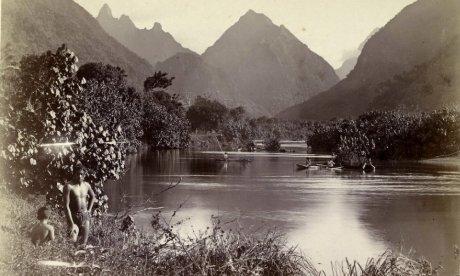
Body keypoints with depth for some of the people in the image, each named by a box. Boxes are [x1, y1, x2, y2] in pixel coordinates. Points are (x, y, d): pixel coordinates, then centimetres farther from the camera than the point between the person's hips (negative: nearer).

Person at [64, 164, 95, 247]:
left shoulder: (86, 185, 4)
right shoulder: (69, 186, -13)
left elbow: (93, 197, 25)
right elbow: (66, 205, -16)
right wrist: (71, 223, -20)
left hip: (85, 216, 5)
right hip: (74, 216, -5)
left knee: (84, 243, 5)